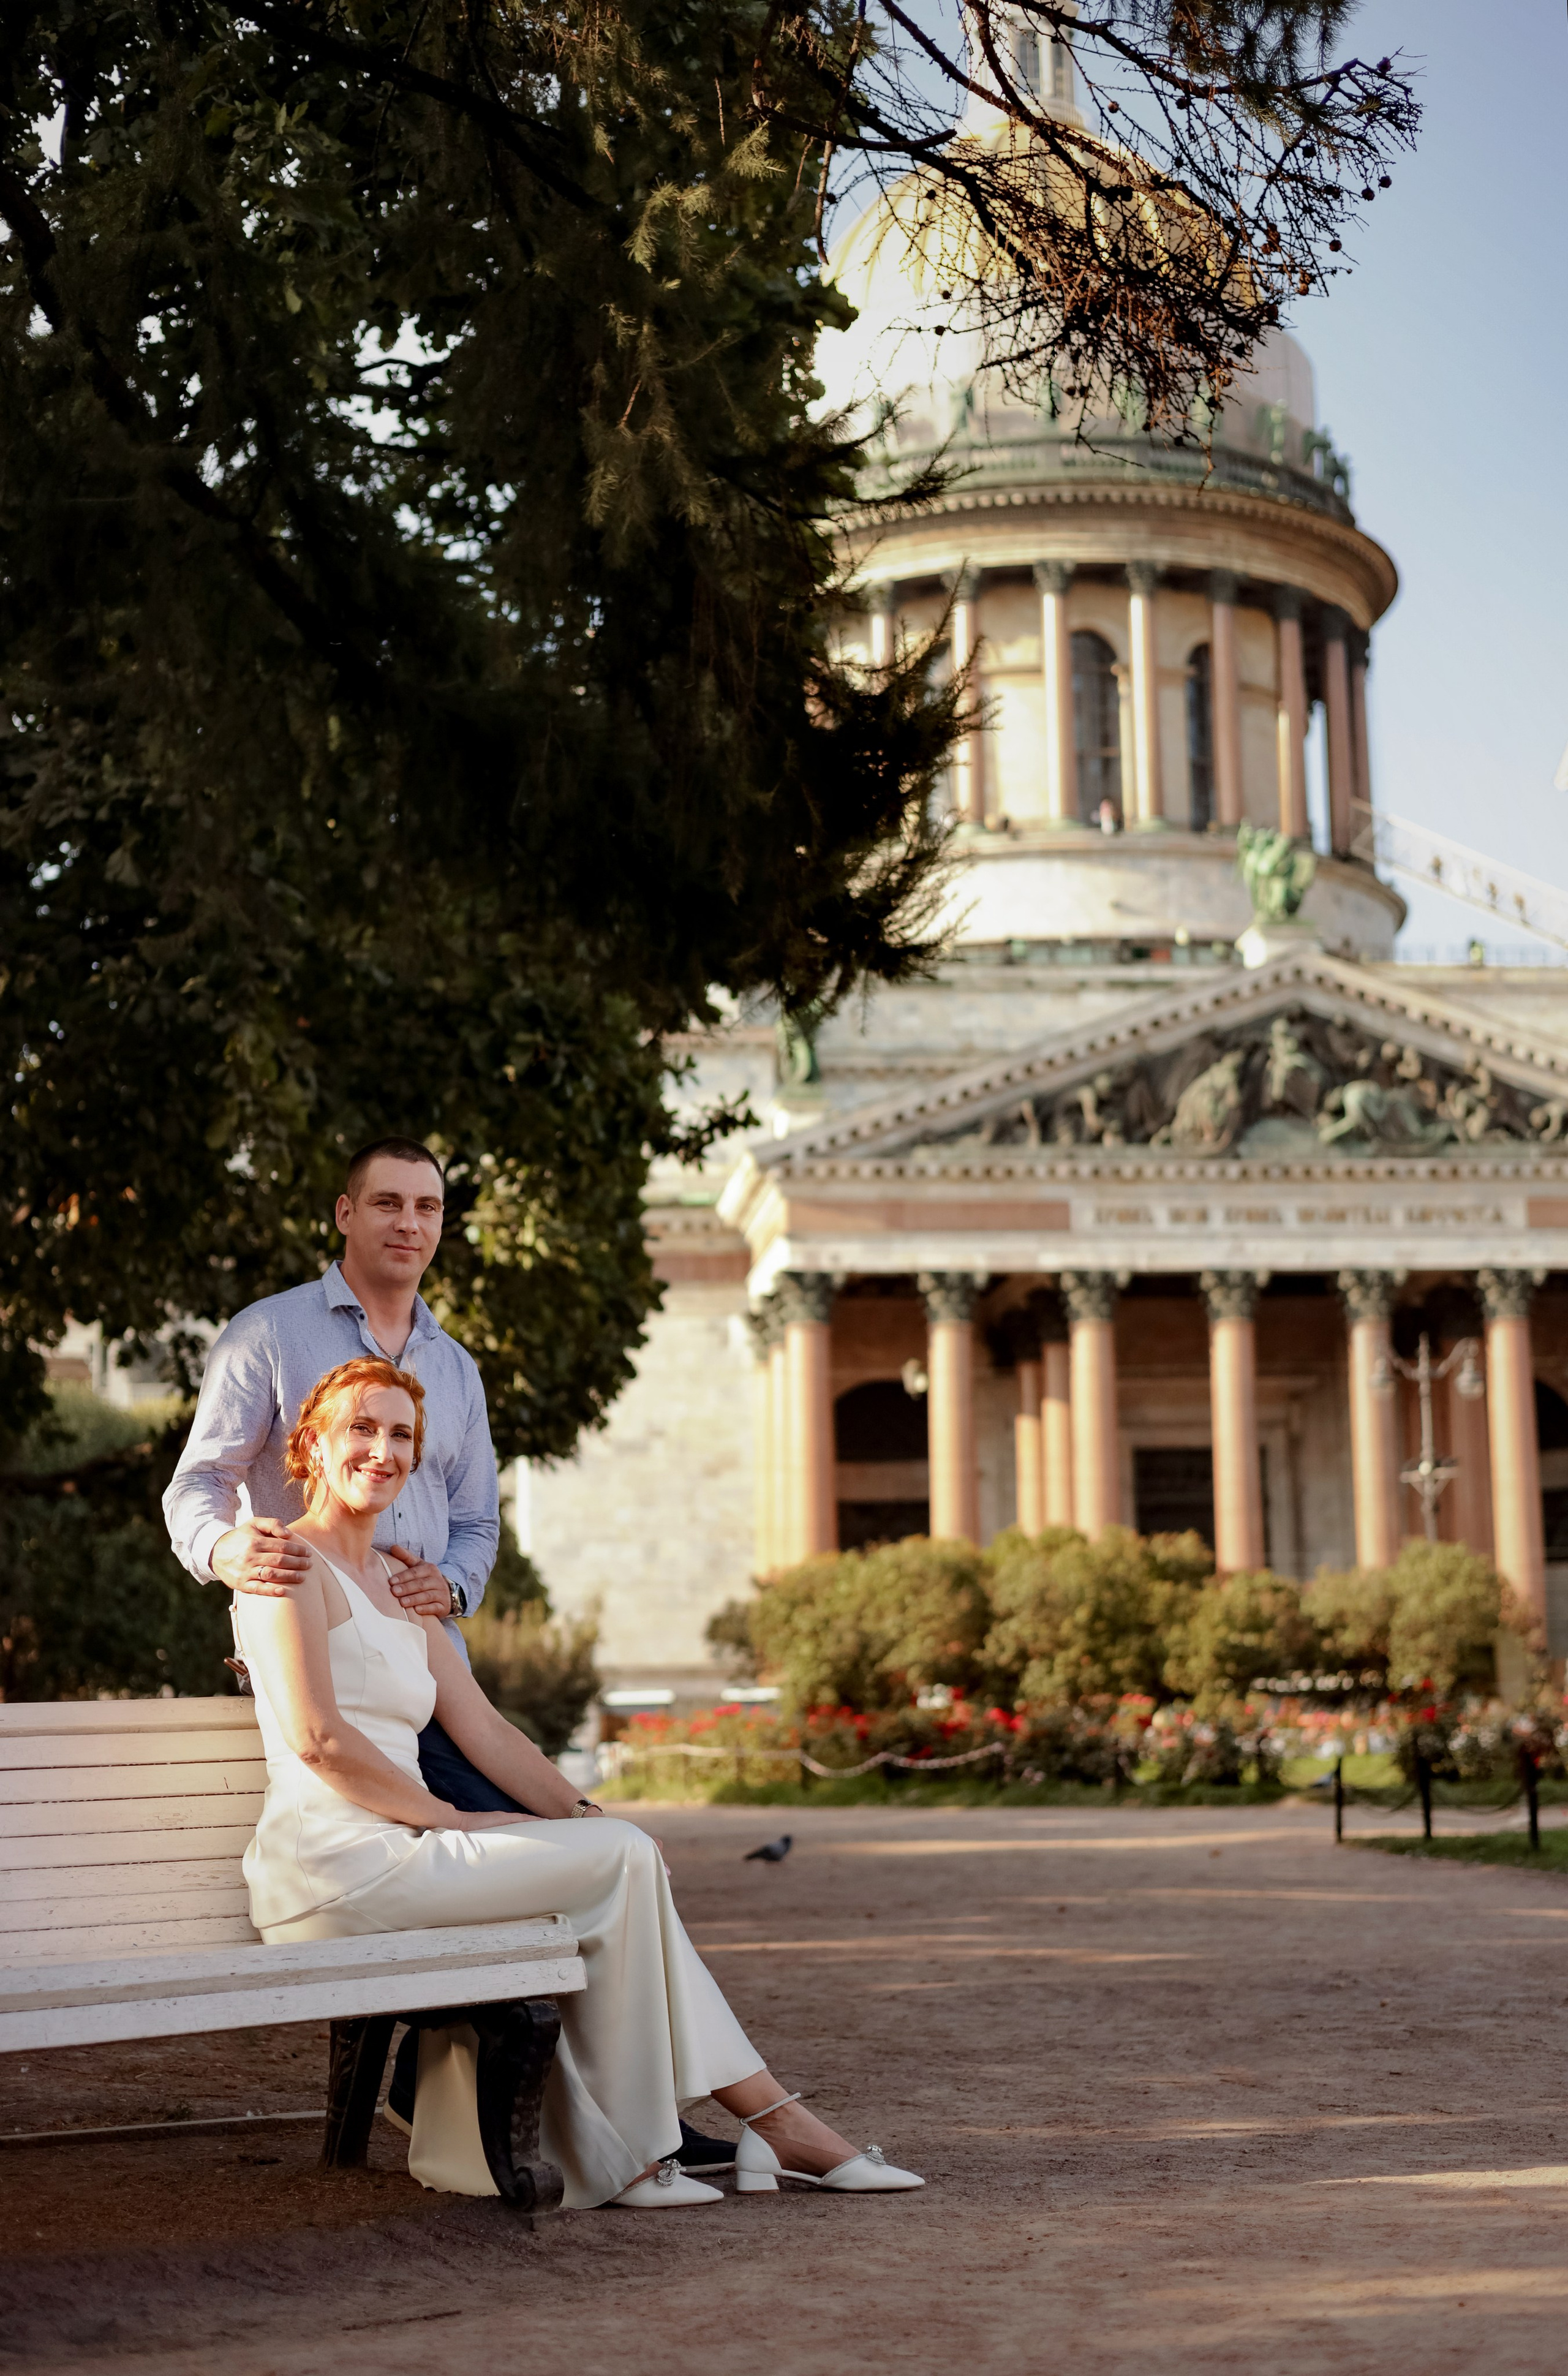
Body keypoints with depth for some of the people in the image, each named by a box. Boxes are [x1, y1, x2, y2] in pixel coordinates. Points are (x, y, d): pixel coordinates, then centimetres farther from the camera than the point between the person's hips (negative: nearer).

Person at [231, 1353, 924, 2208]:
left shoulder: (397, 1588, 22)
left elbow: (486, 1732, 16)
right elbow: (318, 1738, -15)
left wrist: (584, 1815, 3)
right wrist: (451, 1819, -12)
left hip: (393, 1855, 8)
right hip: (336, 1862, -8)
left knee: (618, 1853, -6)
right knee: (623, 1860, -13)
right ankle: (630, 2152, -5)